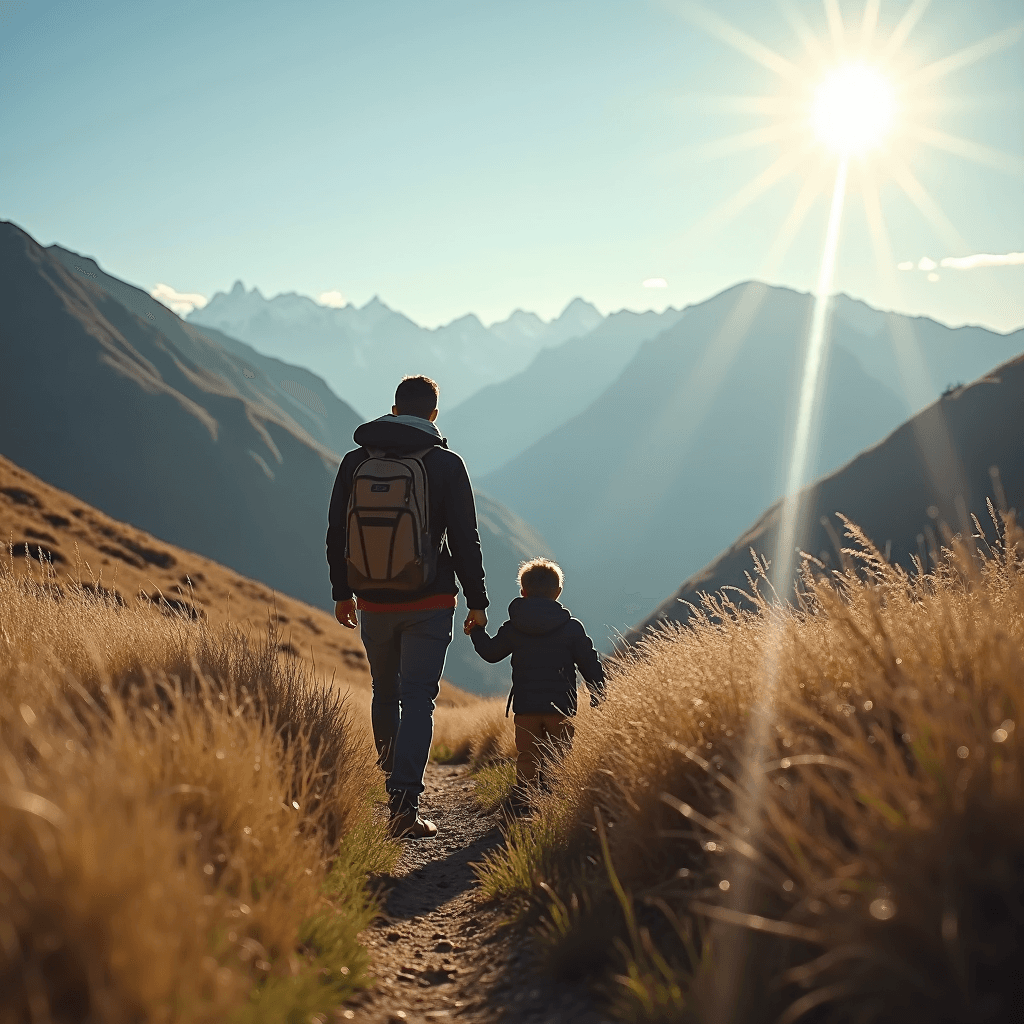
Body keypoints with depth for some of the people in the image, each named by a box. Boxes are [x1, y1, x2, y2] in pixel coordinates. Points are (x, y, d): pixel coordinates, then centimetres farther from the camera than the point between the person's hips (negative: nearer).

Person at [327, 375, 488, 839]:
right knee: (418, 699, -2)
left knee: (385, 690, 22)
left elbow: (336, 533, 7)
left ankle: (393, 774, 36)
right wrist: (477, 601, 1)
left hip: (373, 602, 3)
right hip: (429, 603, -3)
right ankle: (404, 805, -9)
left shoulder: (356, 461, 3)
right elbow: (465, 539, -7)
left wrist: (342, 592, 18)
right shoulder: (447, 464, -6)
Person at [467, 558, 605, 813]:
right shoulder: (572, 627, -1)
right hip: (561, 706, -1)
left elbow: (490, 652, 17)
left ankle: (521, 801, -2)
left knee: (527, 756, 9)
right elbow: (590, 665, 1)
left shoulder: (512, 628, 3)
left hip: (525, 707, 1)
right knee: (558, 757, 7)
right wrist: (598, 699, 11)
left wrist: (476, 632, 35)